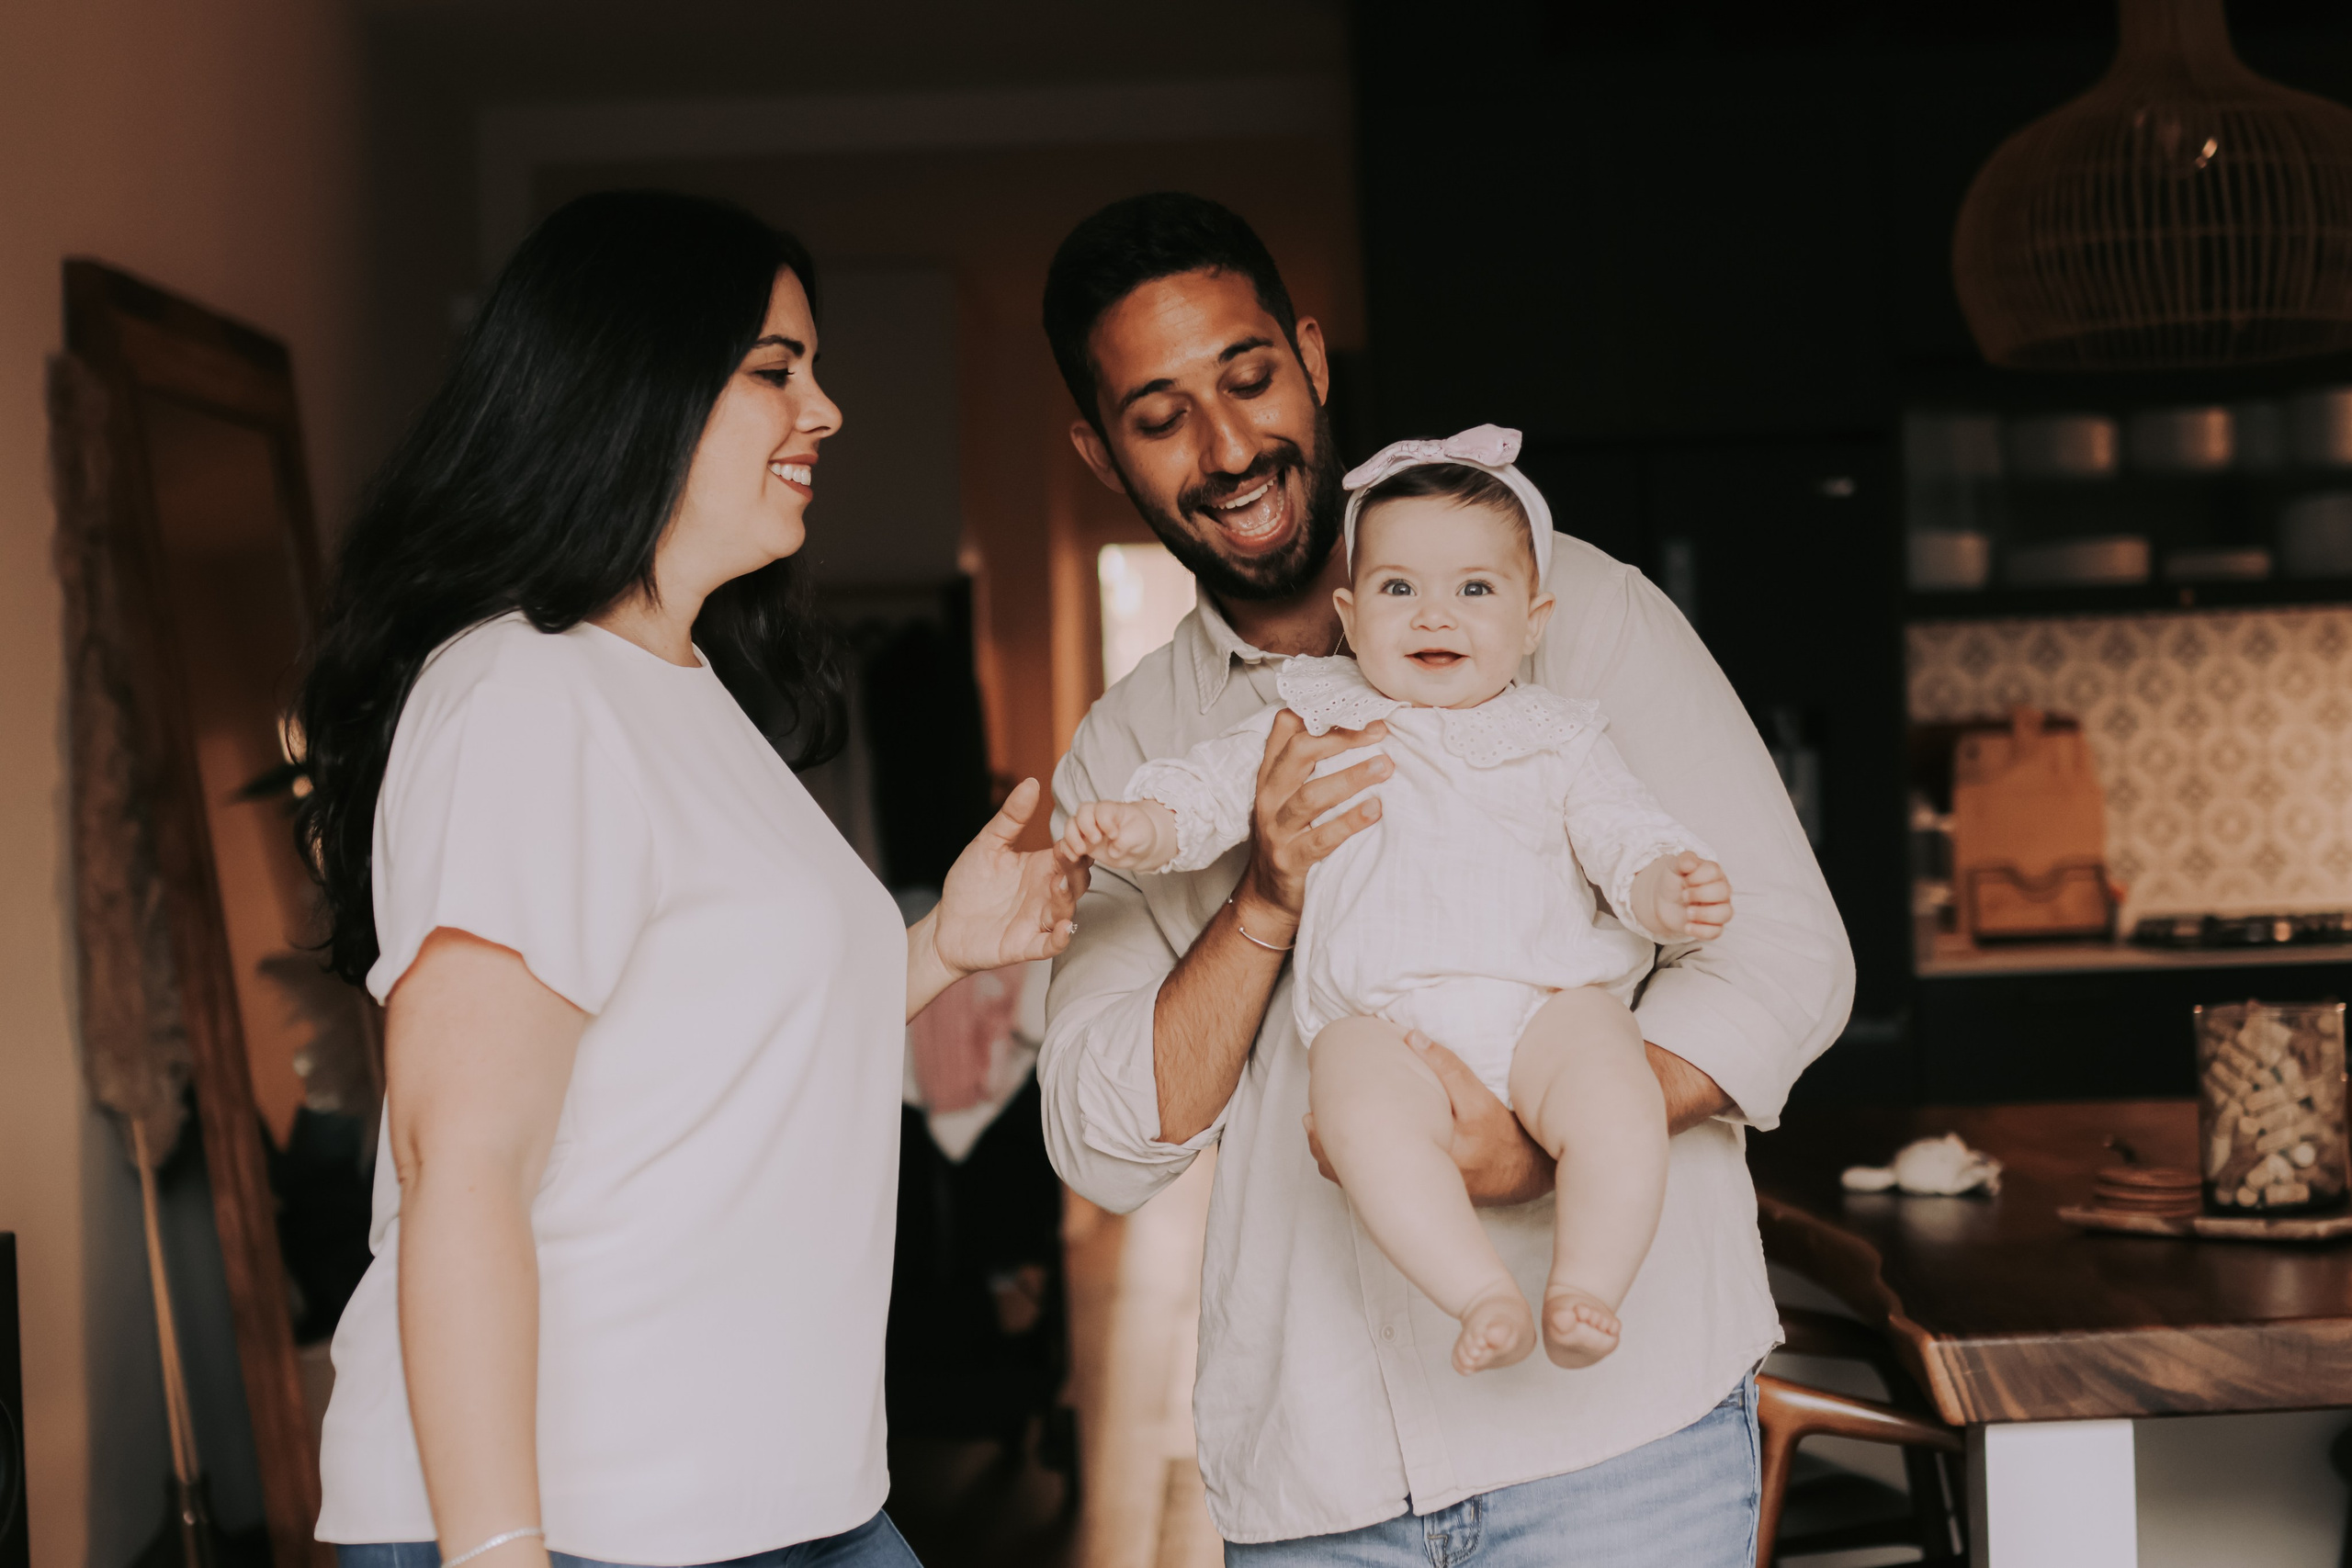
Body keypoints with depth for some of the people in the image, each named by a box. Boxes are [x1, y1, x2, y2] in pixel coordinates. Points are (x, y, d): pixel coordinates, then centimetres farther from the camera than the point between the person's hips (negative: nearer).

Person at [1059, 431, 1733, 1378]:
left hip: (1548, 996, 1)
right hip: (1381, 1019, -1)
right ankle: (1485, 1296, -35)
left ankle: (1585, 1292, -27)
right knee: (1365, 1115, -36)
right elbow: (1216, 782, 13)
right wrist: (1142, 825, -8)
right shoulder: (1314, 727, 21)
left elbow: (1623, 830, 14)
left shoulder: (1555, 739, 22)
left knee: (1617, 1103, -32)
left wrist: (1667, 889, -9)